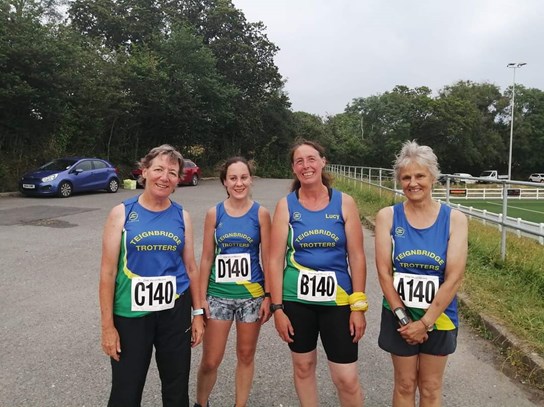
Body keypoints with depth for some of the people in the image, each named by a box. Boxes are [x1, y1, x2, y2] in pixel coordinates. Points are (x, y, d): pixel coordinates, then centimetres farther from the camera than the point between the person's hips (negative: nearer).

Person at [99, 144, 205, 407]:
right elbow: (108, 271, -6)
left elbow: (190, 267, 6)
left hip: (175, 310, 2)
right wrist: (107, 324, -7)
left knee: (177, 386, 17)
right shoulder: (122, 213, -7)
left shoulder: (182, 216, 1)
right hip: (131, 313, -2)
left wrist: (198, 312, 6)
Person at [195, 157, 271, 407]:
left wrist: (268, 296, -3)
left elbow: (268, 258, -1)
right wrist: (202, 297, -1)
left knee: (246, 356, 14)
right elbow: (207, 258, 1)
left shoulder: (261, 213, -4)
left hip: (252, 294, 0)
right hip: (218, 294, 0)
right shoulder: (214, 214, -2)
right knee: (210, 361, 6)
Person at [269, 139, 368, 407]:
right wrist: (277, 307, -5)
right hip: (297, 299, 1)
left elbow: (357, 257, -1)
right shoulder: (286, 205, -3)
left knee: (347, 379, 2)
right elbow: (275, 260, -3)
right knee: (303, 367, 17)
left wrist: (358, 306, -4)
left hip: (338, 299, 0)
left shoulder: (344, 203, -3)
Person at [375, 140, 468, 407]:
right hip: (399, 314, 0)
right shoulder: (388, 216, -8)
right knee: (405, 385, 15)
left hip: (439, 316, 0)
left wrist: (425, 322, -13)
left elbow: (454, 278, -12)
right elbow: (384, 272, -10)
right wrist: (403, 317, -12)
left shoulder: (454, 219, -9)